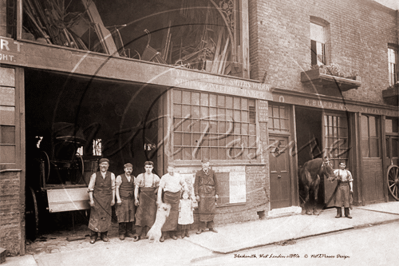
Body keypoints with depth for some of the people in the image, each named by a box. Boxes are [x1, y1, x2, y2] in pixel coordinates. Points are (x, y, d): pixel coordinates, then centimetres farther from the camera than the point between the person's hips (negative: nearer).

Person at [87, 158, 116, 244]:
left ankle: (104, 235, 18)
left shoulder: (111, 175, 6)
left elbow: (113, 188, 8)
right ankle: (93, 236, 11)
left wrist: (113, 199, 4)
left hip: (107, 199, 1)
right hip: (96, 199, -1)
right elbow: (90, 188, 1)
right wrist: (91, 200, -7)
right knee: (95, 217, -1)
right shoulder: (94, 175, 2)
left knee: (106, 217, 4)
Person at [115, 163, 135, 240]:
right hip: (122, 200, -4)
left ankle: (129, 232, 15)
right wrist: (118, 199, -9)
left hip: (131, 200, 4)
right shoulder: (120, 177, 1)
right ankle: (122, 233, 6)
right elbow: (116, 188, -2)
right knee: (122, 216, -3)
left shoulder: (133, 178, 13)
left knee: (131, 216, 5)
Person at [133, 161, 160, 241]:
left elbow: (159, 189, 8)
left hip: (152, 198, 1)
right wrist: (136, 199, -3)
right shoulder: (140, 176, 3)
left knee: (151, 216, 1)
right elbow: (136, 188, 4)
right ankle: (138, 235, -3)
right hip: (142, 197, -1)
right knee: (140, 215, -7)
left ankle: (148, 234, 14)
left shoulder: (156, 177, 6)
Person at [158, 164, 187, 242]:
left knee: (175, 214, 6)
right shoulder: (164, 177, -2)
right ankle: (163, 234, -1)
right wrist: (159, 199, -9)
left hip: (176, 195, 3)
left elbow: (184, 184, 16)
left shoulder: (178, 176, 6)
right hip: (168, 195, -3)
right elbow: (160, 188, -4)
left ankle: (172, 233, 17)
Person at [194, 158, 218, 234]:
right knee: (202, 210, -1)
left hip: (211, 193, 2)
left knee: (211, 210, 5)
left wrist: (216, 194, 8)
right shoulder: (198, 173, 3)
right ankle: (201, 227, 7)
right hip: (202, 193, -2)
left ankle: (210, 226, 19)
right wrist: (197, 194, -6)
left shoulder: (212, 172, 8)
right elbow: (196, 184, 1)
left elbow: (215, 183, 10)